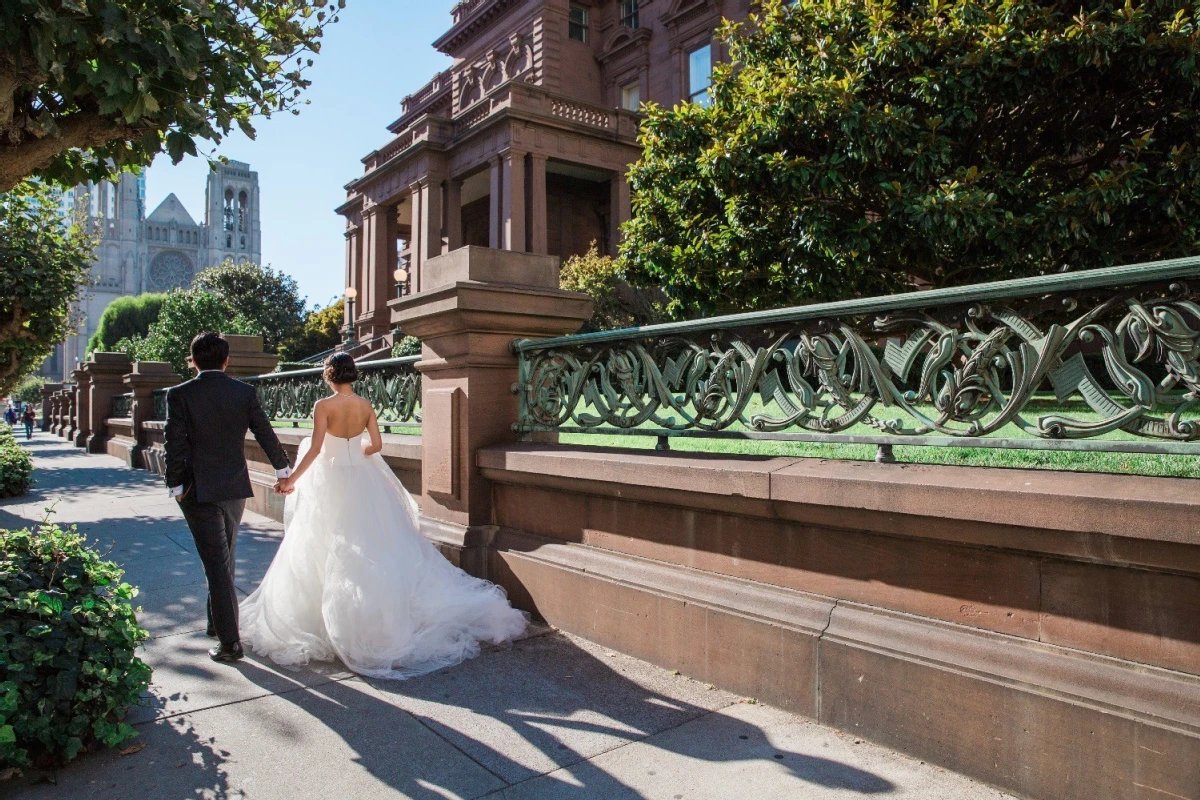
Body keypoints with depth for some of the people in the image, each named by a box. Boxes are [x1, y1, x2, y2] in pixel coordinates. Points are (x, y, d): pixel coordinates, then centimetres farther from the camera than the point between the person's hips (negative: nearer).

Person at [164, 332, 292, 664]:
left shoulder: (179, 394, -9)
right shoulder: (245, 392, -1)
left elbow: (175, 444, -11)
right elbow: (266, 435, 4)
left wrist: (175, 487, -1)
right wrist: (283, 471, 17)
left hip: (199, 490, -3)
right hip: (235, 487, 4)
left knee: (217, 564, -1)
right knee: (224, 559, 21)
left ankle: (230, 642, 1)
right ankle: (217, 622, 37)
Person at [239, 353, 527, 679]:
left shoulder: (324, 406, -13)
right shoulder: (365, 405, -1)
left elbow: (315, 448, -16)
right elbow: (376, 444, -2)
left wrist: (292, 479, -6)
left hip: (332, 483, -4)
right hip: (363, 481, 4)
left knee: (332, 550, 6)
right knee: (375, 543, 13)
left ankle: (342, 619, 11)